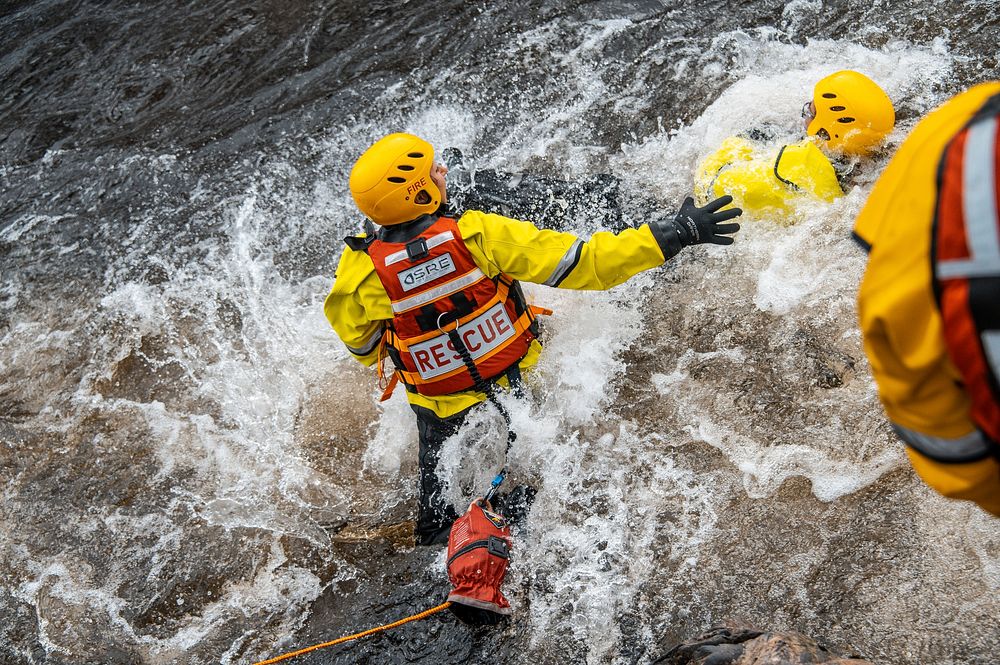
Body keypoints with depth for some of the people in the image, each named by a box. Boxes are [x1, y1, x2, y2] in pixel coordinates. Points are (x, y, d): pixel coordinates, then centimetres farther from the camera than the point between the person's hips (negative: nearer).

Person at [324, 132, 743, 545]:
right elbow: (583, 265, -28)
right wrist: (675, 235, -21)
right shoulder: (477, 234, -29)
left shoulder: (359, 273, -24)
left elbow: (363, 350, -4)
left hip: (445, 413, 0)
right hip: (520, 384, 1)